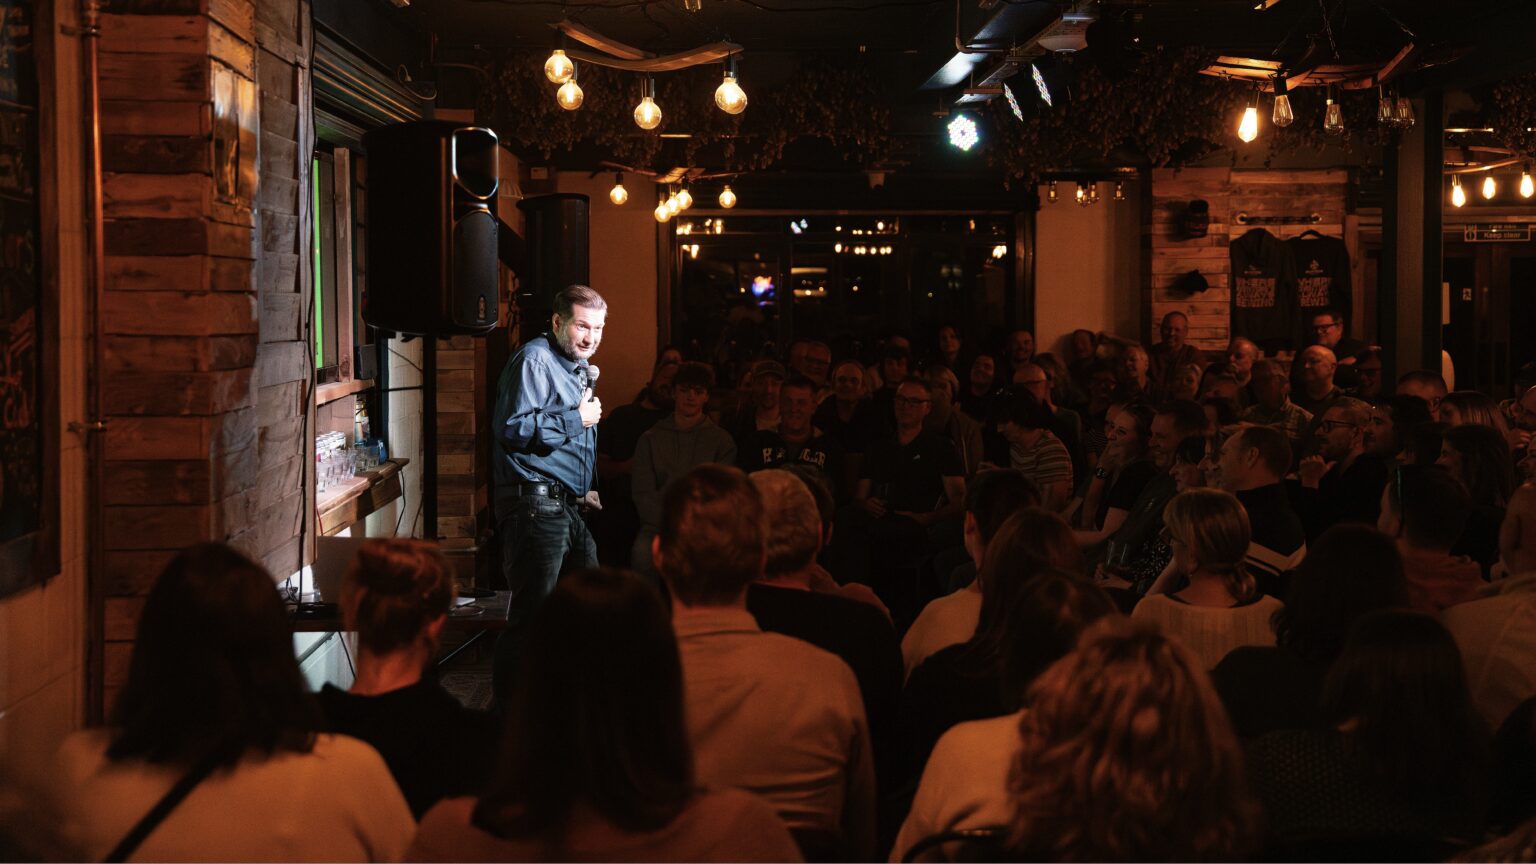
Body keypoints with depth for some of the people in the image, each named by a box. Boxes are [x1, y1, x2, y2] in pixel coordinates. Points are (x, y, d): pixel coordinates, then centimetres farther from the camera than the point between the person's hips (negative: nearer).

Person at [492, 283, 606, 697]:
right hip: (535, 504, -10)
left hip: (569, 507, 10)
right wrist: (576, 419, -15)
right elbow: (512, 429, -22)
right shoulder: (534, 360, -11)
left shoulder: (578, 365, 21)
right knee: (532, 615, -7)